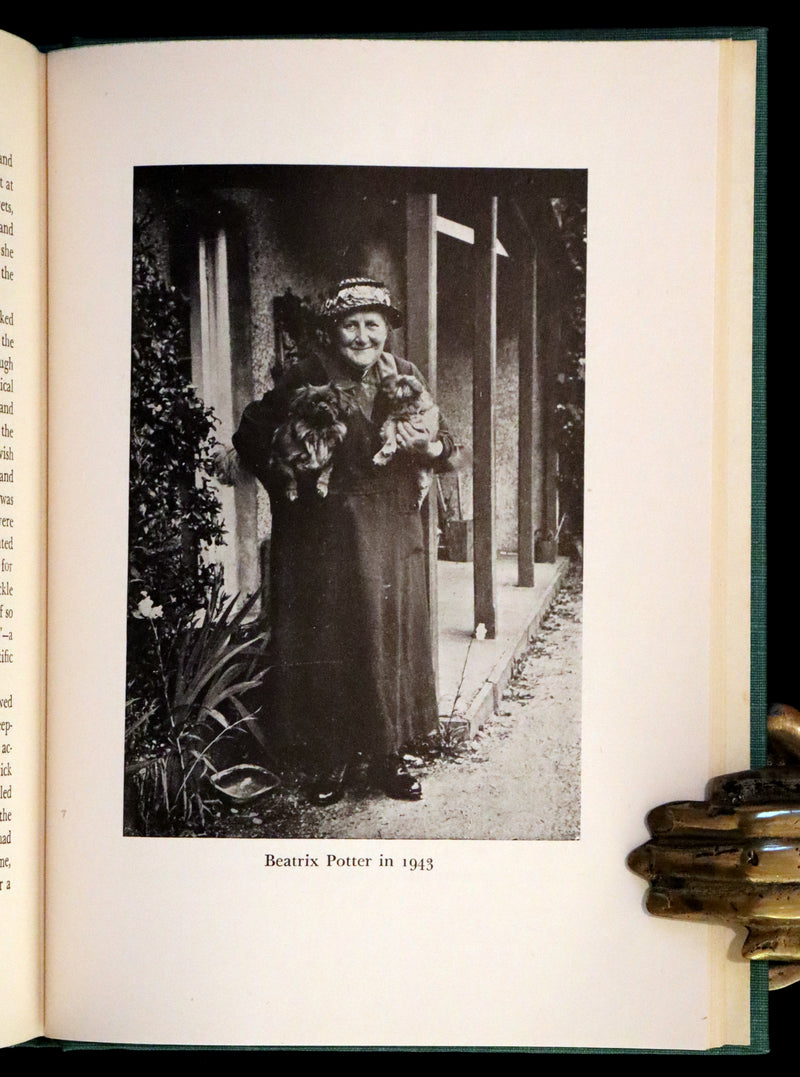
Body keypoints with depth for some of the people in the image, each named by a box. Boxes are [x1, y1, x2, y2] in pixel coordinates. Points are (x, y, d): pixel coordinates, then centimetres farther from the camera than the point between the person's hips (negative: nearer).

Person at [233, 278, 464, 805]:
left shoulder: (406, 378, 4)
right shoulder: (306, 379, -4)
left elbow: (454, 454, 3)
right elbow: (251, 437, 5)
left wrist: (431, 447, -19)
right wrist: (289, 482, -6)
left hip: (391, 536, 2)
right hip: (324, 537, -2)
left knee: (391, 638, 5)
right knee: (326, 642, 2)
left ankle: (390, 757, 18)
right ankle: (331, 760, 15)